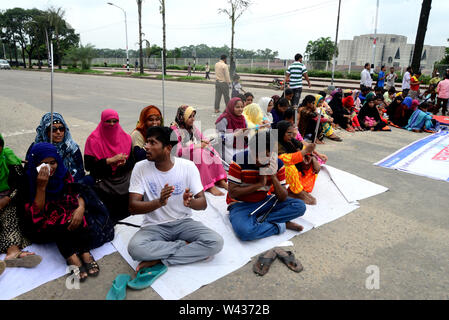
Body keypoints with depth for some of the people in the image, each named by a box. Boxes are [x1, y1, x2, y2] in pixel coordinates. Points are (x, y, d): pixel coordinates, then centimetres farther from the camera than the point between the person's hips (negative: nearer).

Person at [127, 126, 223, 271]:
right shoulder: (141, 168, -7)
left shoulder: (188, 166, -8)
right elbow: (133, 207, -13)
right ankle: (187, 246, -11)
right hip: (154, 226, 0)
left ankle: (158, 259, -14)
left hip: (183, 222, 1)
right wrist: (159, 202, -33)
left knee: (216, 242, -24)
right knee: (135, 248, -32)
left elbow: (203, 203, -8)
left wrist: (190, 202, -33)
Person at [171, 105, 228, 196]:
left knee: (210, 151, -17)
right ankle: (208, 186, -34)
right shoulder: (174, 130, -13)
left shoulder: (192, 127, 12)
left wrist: (204, 142, -7)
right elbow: (178, 151, -24)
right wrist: (196, 146, -25)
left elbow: (203, 137, 18)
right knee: (199, 153, -32)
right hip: (183, 158, -7)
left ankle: (220, 181, -21)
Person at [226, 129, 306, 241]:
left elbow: (283, 198, -7)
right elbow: (232, 193, -17)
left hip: (263, 202, 4)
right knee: (245, 231, -37)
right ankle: (281, 225, -13)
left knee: (300, 206, -14)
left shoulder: (277, 164, -7)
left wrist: (273, 176, -23)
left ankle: (259, 221, -19)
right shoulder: (239, 160, -18)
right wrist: (259, 184, -20)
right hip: (240, 205, -4)